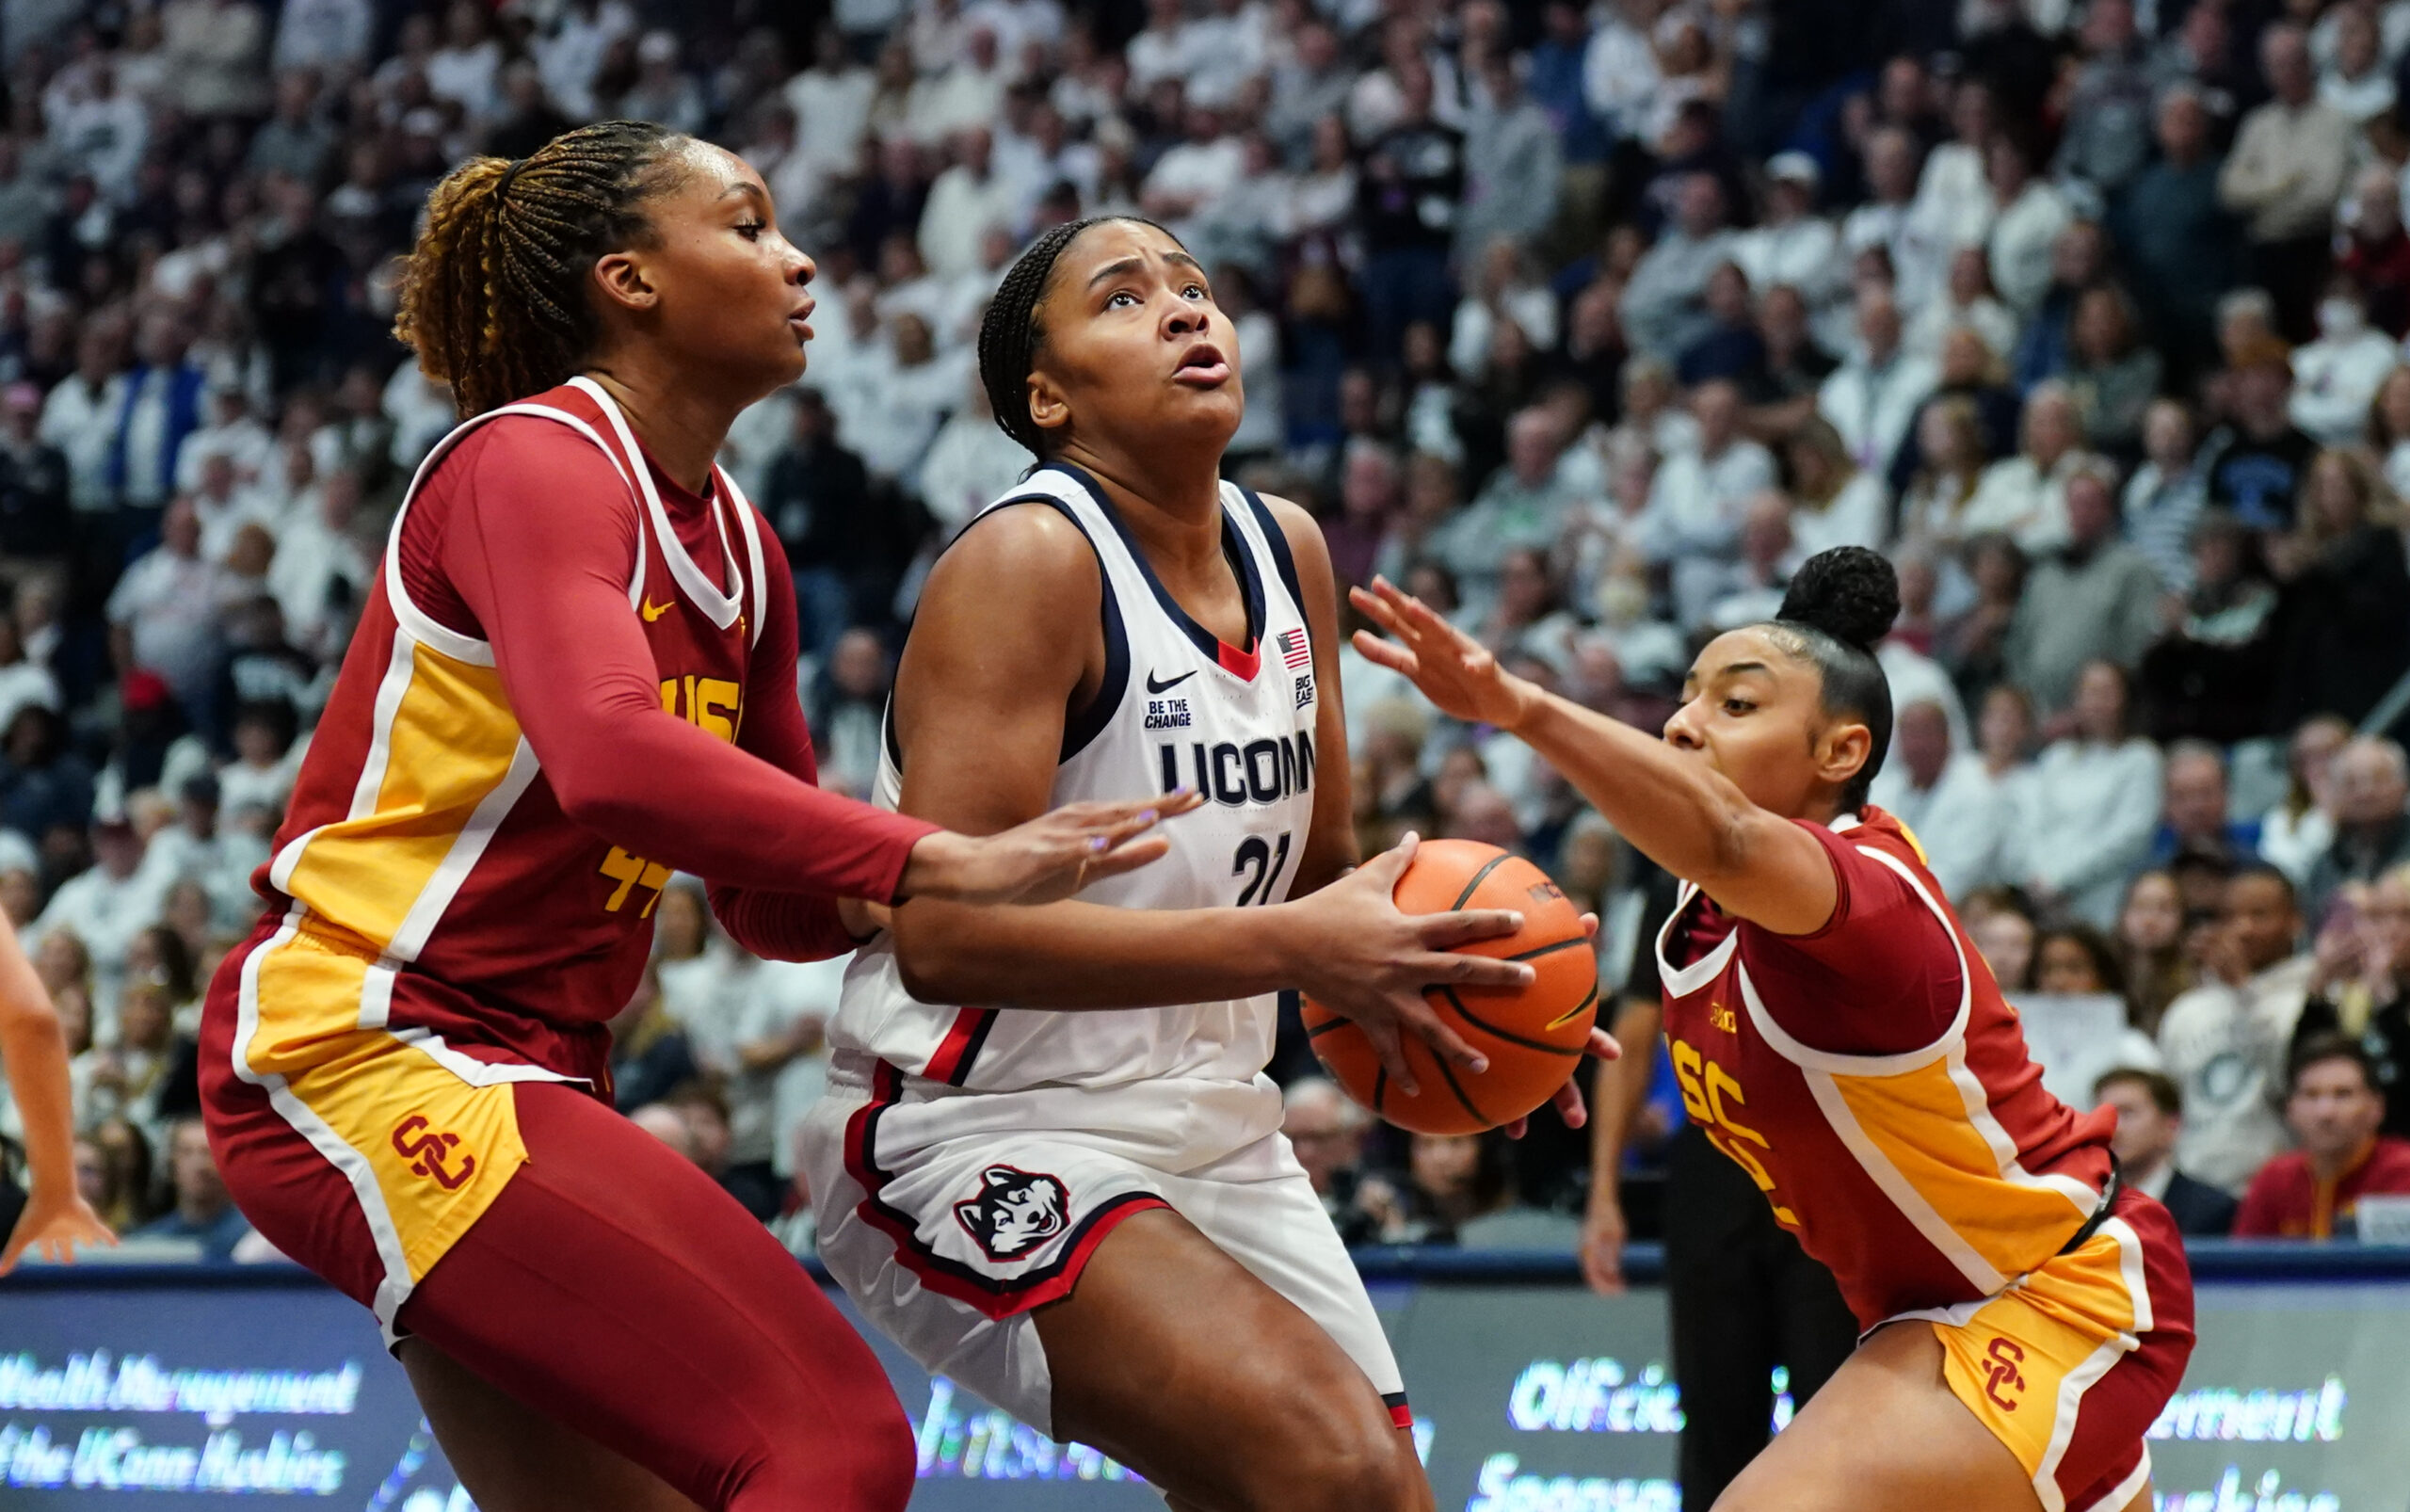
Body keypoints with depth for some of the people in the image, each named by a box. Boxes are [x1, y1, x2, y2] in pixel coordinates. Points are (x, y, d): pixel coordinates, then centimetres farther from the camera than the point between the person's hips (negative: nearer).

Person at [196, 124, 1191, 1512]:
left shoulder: (739, 551, 16)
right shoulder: (534, 461, -11)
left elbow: (773, 900, 20)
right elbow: (611, 759, -31)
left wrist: (910, 889, -1)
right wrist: (932, 858, -35)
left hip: (530, 1072, 10)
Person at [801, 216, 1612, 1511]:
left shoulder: (1289, 552, 7)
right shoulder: (1028, 563, -18)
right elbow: (944, 932, -27)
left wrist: (1419, 974, -3)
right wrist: (1288, 947, -30)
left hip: (1207, 1133, 9)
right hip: (983, 1135, -9)